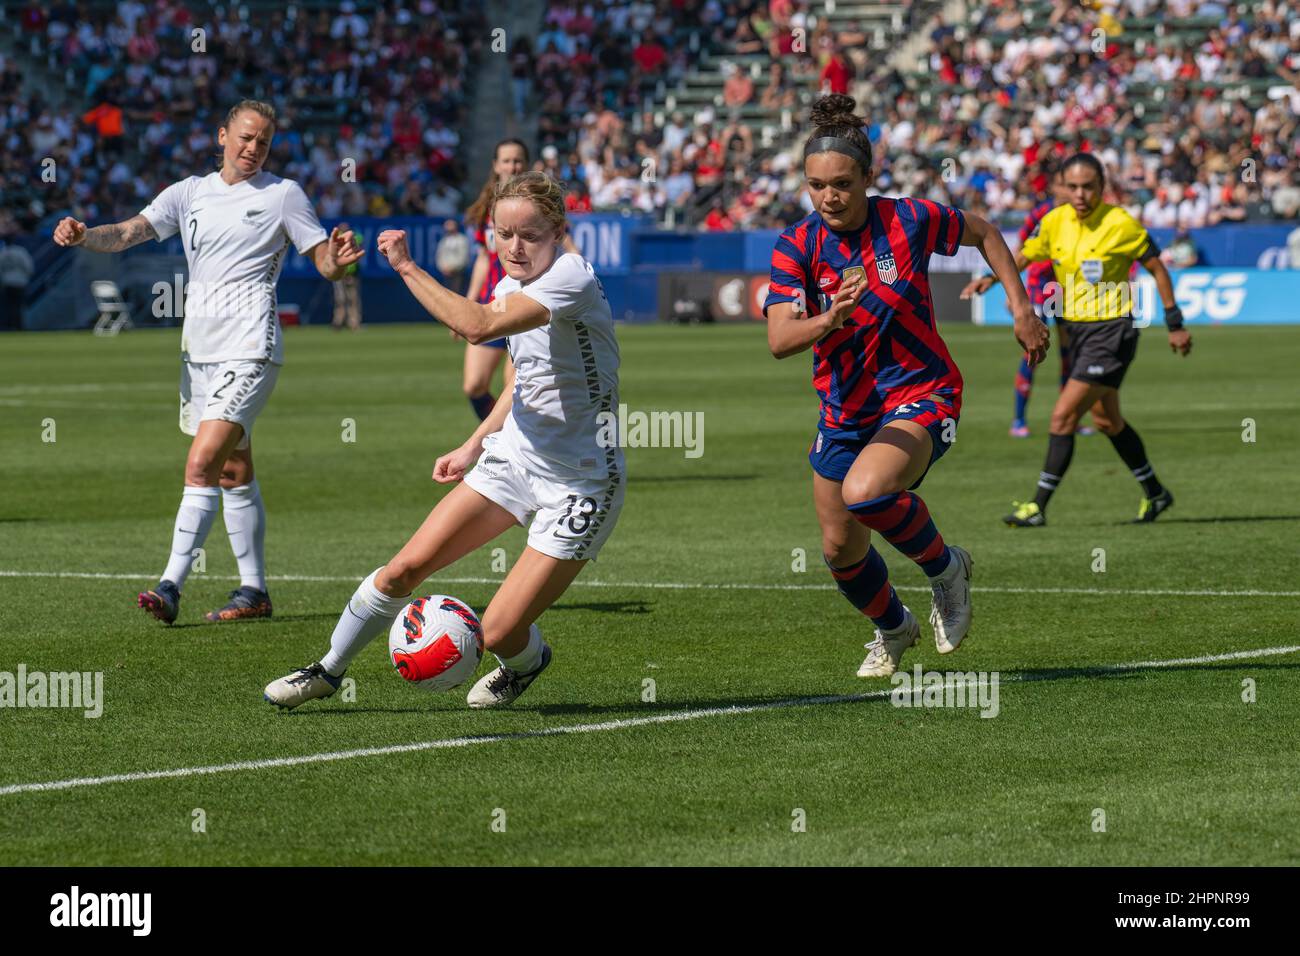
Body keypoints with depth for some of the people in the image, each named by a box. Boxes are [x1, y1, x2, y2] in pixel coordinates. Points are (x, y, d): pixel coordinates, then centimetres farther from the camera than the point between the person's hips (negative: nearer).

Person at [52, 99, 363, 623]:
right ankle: (254, 590, 20)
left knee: (202, 464, -16)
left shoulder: (283, 194, 0)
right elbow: (128, 233, 2)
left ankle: (171, 587, -18)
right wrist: (82, 235, -18)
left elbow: (326, 265, 0)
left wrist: (339, 259, -24)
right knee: (234, 474, 12)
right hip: (198, 350, 6)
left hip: (249, 352, -6)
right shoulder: (190, 193, 11)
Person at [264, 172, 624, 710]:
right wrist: (475, 445, 16)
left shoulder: (571, 277, -22)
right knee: (406, 568, -4)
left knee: (498, 632, -10)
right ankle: (329, 671, 16)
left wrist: (406, 267, -28)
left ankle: (527, 663, 26)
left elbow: (477, 326, -37)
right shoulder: (512, 287, 6)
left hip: (579, 482, -7)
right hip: (513, 458, 7)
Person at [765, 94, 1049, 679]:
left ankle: (945, 567, -2)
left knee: (864, 493, -31)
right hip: (845, 408, 4)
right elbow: (779, 340, -24)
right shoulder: (796, 248, -11)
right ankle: (893, 630, 42)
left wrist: (1021, 309, 1)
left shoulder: (909, 220, -14)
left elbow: (984, 234, 6)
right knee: (839, 548, 10)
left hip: (920, 394, -4)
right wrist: (830, 319, -43)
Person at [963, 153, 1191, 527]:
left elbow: (1157, 268, -6)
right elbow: (1024, 256, 11)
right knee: (1107, 420, 18)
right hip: (1076, 328, 7)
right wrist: (991, 279, -8)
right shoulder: (1055, 221, 0)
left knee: (1063, 416, -13)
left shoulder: (1120, 225, -15)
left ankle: (1038, 506, -8)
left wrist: (1175, 324, -4)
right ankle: (1154, 494, 35)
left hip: (1111, 331, -7)